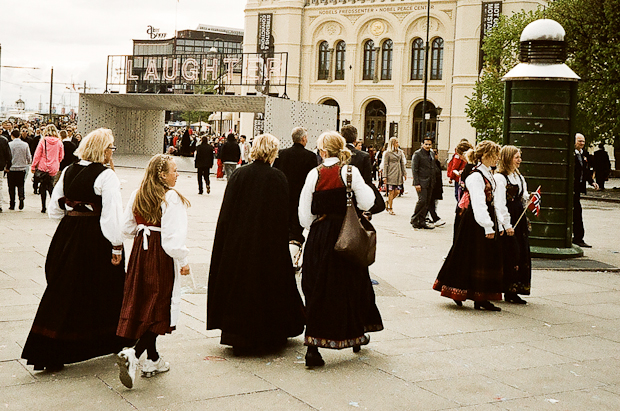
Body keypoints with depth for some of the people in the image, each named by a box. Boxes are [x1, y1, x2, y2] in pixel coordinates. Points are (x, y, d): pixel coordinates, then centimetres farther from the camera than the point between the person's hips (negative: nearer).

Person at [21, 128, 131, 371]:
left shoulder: (68, 171, 6)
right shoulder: (106, 176, -14)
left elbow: (54, 209, 12)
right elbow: (112, 214, -19)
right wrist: (116, 246, -14)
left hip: (68, 234, 6)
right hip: (96, 239, -5)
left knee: (62, 291, 9)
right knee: (106, 292, 12)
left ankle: (49, 354, 4)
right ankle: (116, 341, 29)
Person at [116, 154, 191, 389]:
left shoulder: (137, 196, 6)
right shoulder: (171, 198, -15)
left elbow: (127, 228, 11)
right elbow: (174, 235, -19)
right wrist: (183, 261, -10)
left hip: (140, 252, 7)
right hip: (161, 256, -7)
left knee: (144, 304, 14)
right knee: (159, 307, -1)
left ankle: (152, 360, 23)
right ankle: (133, 354, -16)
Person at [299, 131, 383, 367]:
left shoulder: (315, 174, -4)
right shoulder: (350, 171, -7)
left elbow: (304, 214, -2)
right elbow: (366, 203, -9)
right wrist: (365, 186, 9)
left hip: (319, 236, 1)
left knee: (317, 288, 5)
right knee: (350, 284, 17)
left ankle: (313, 348, -2)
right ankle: (355, 335, 33)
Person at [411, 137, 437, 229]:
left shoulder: (432, 154, 16)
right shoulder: (417, 154, -5)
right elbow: (414, 169, -9)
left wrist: (433, 182, 12)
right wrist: (416, 183, -16)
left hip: (430, 183, 7)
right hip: (421, 182, -7)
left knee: (427, 202, 5)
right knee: (422, 200, -14)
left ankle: (422, 222, 11)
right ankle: (414, 221, -1)